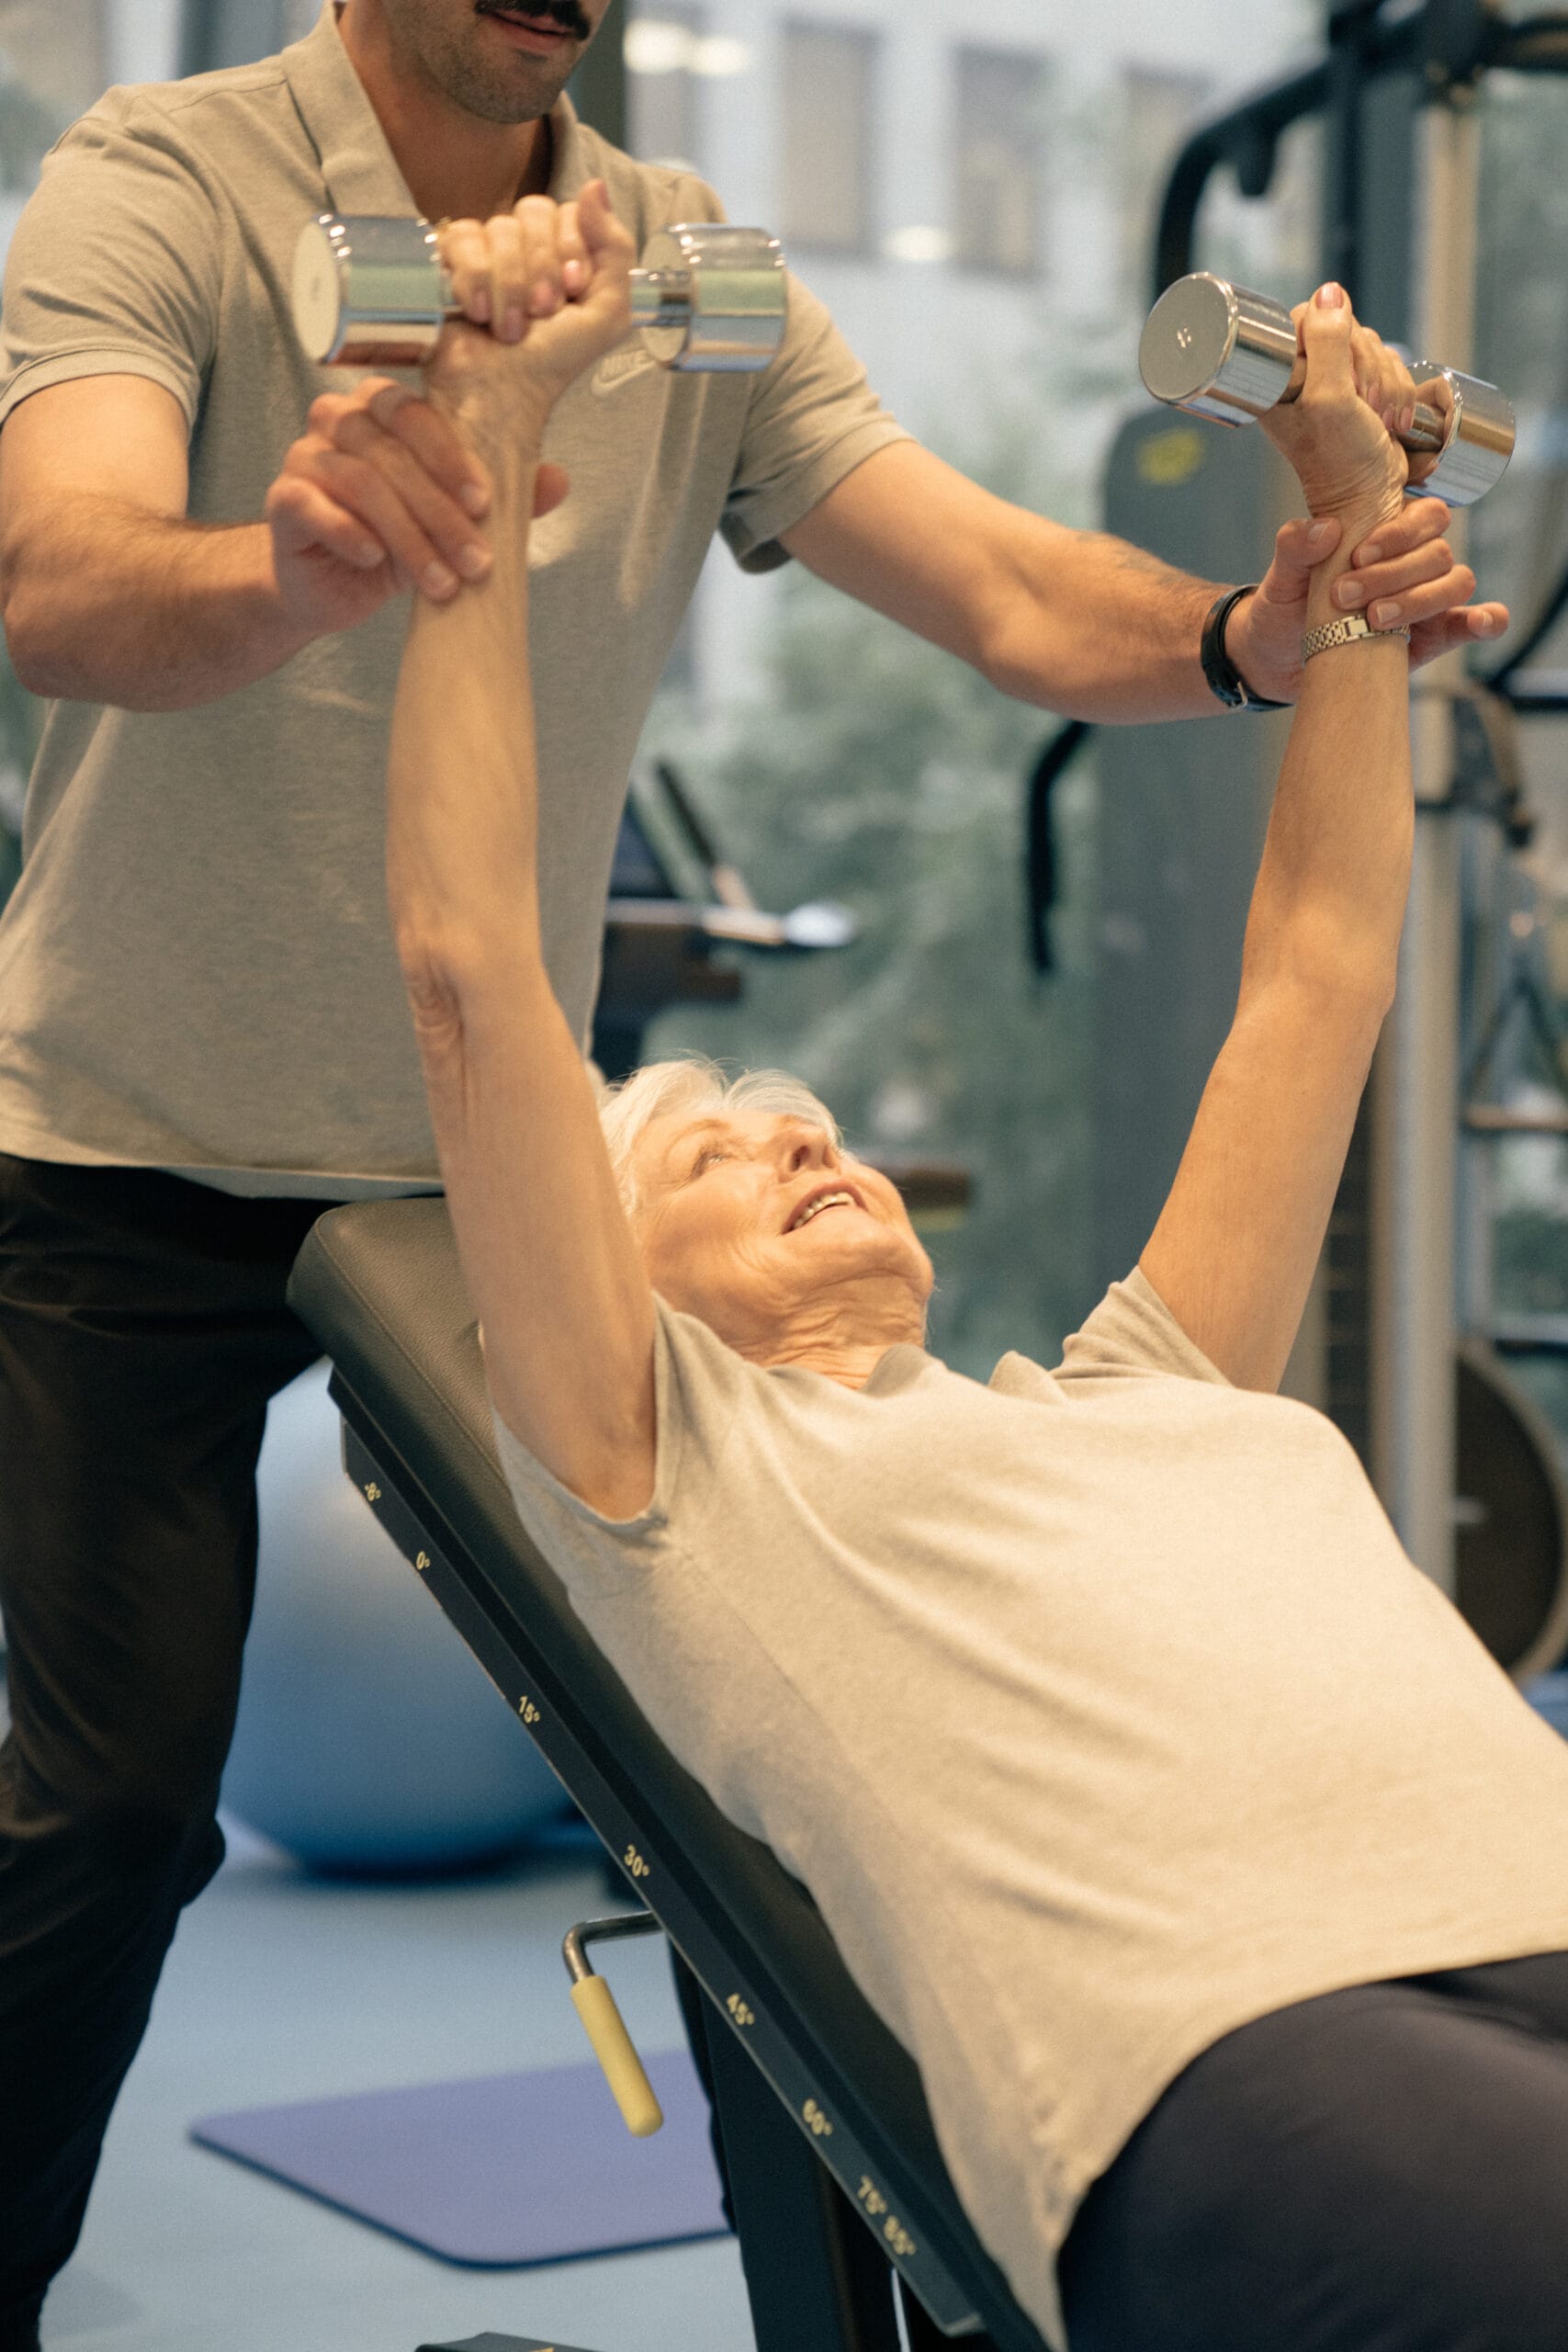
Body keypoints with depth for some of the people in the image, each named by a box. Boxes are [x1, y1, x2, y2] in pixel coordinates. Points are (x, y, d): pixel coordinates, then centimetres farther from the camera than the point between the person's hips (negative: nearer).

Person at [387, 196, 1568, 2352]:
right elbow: (469, 967, 13)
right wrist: (494, 441, 16)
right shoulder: (672, 1467, 19)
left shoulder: (1144, 1393, 32)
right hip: (1219, 2056, -6)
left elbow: (1322, 965, 40)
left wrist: (1357, 525, 44)